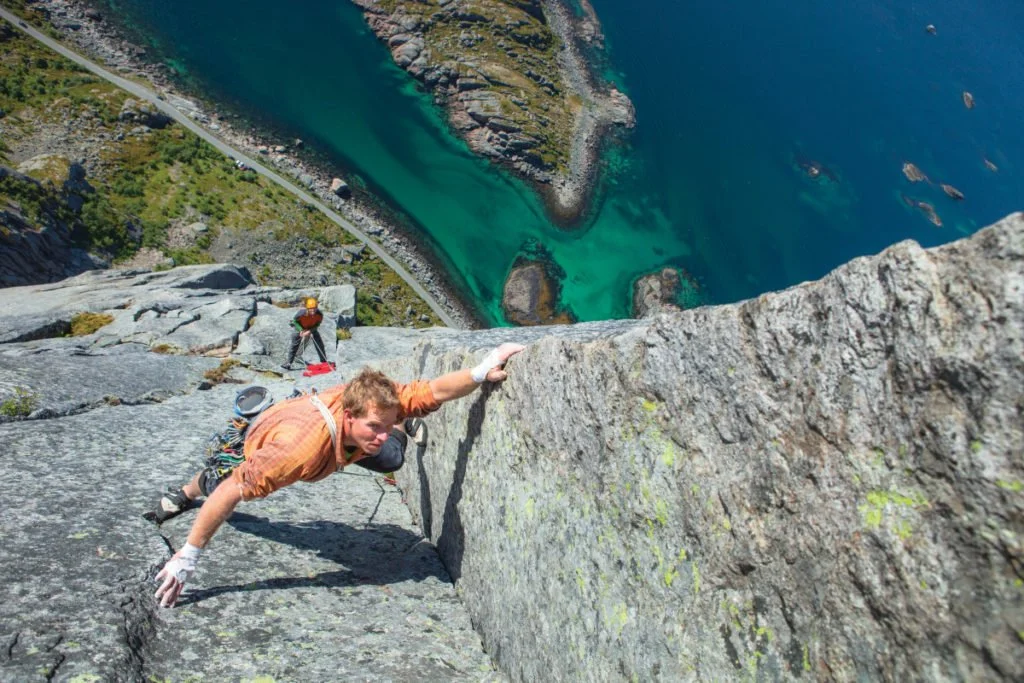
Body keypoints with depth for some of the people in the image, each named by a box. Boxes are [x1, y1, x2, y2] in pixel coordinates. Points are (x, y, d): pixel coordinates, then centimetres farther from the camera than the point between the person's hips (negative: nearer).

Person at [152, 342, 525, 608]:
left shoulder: (378, 406, -42)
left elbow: (435, 390, -42)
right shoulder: (300, 447, -53)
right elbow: (231, 491, -45)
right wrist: (187, 556, -39)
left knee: (391, 460, 5)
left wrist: (480, 372, -59)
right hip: (262, 439, -2)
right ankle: (188, 489, 63)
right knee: (218, 481, 29)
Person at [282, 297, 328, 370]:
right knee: (294, 345, 0)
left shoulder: (319, 315, -33)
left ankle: (324, 361, 13)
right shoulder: (302, 313, -38)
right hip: (299, 327, -2)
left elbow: (317, 324, -15)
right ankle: (289, 362, 14)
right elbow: (295, 321, -18)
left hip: (312, 328, 2)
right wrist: (301, 330, -28)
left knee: (319, 344, -1)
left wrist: (309, 331, -29)